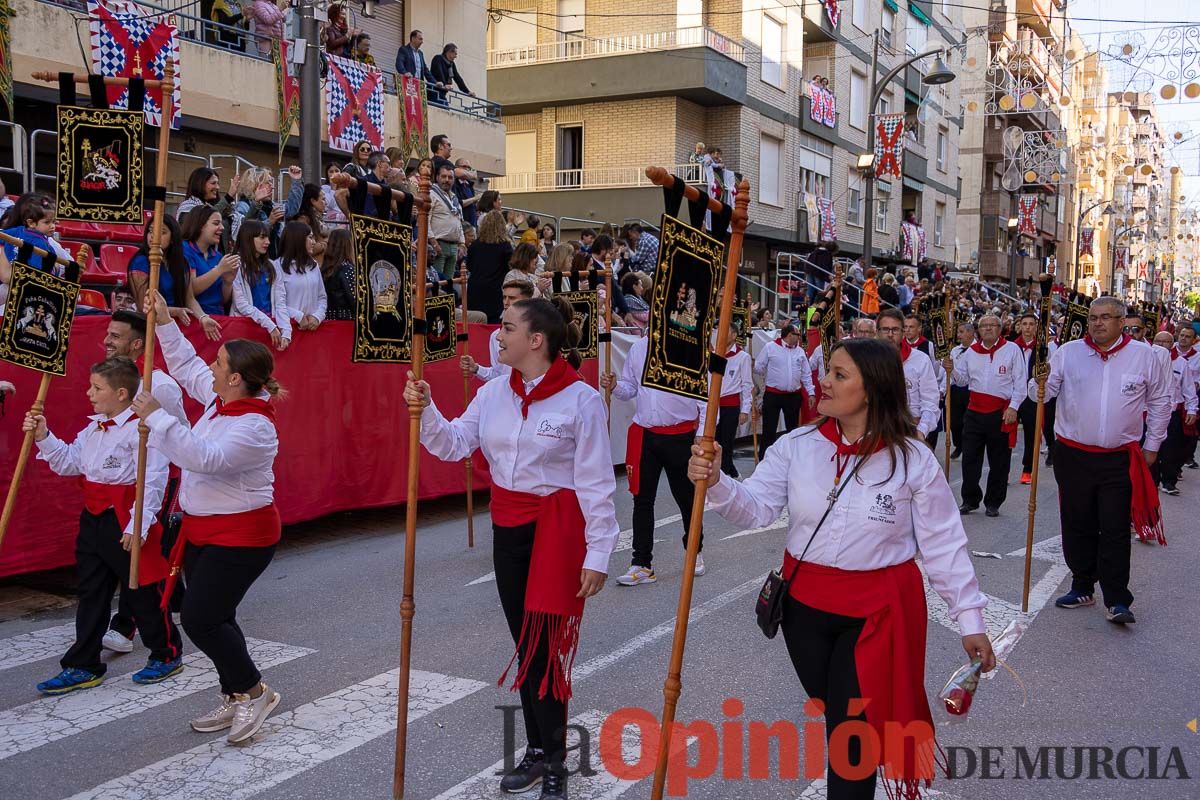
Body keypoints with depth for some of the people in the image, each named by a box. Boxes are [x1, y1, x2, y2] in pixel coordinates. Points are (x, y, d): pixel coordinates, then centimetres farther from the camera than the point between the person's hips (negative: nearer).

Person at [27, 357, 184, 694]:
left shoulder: (141, 428, -18)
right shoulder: (93, 428, 11)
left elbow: (153, 480, -23)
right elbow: (70, 462, 17)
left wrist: (138, 524, -26)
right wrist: (44, 438, 5)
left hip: (126, 520, -9)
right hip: (94, 518, 9)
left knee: (143, 592, 4)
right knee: (91, 593, 14)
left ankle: (167, 654, 22)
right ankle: (83, 666, 24)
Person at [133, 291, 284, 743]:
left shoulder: (254, 428, -25)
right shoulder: (221, 398, 1)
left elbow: (203, 456, -38)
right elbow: (186, 366, 17)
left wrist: (156, 417, -35)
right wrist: (164, 323, 10)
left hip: (240, 536, -10)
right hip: (203, 531, 10)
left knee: (200, 619, -11)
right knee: (211, 618, 13)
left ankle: (253, 691, 8)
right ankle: (236, 701, 26)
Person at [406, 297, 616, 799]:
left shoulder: (581, 400, -14)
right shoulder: (494, 392, 3)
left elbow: (595, 485, -13)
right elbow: (454, 445, 2)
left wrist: (598, 555, -13)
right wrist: (425, 411, -14)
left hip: (557, 528, -6)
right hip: (508, 526, 6)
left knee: (545, 646, -1)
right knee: (524, 643, 14)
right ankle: (538, 750, 30)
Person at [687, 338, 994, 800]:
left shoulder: (912, 459, -11)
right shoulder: (796, 446, -5)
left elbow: (943, 544, -7)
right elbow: (756, 508, -11)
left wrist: (970, 618, -5)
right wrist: (716, 484, -30)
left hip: (877, 610, -3)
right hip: (805, 605, 4)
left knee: (852, 730, 3)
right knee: (829, 711, 21)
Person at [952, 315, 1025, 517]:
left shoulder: (1012, 349, -1)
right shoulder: (971, 352, 10)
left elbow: (1019, 382, -2)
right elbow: (962, 379, 14)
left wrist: (1013, 407, -10)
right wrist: (951, 369, -5)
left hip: (1001, 413, -3)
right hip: (975, 411, 3)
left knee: (999, 462, 5)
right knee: (970, 458, 4)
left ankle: (993, 503, 16)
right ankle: (970, 500, 16)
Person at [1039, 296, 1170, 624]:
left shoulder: (1143, 355, 2)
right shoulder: (1069, 352, 2)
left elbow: (1160, 401, 12)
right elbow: (1044, 393, -1)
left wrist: (1152, 446, 11)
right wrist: (1041, 382, -25)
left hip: (1119, 460, -1)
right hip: (1073, 455, 2)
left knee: (1115, 531, -3)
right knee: (1077, 526, 10)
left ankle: (1117, 601, 3)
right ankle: (1082, 587, 24)